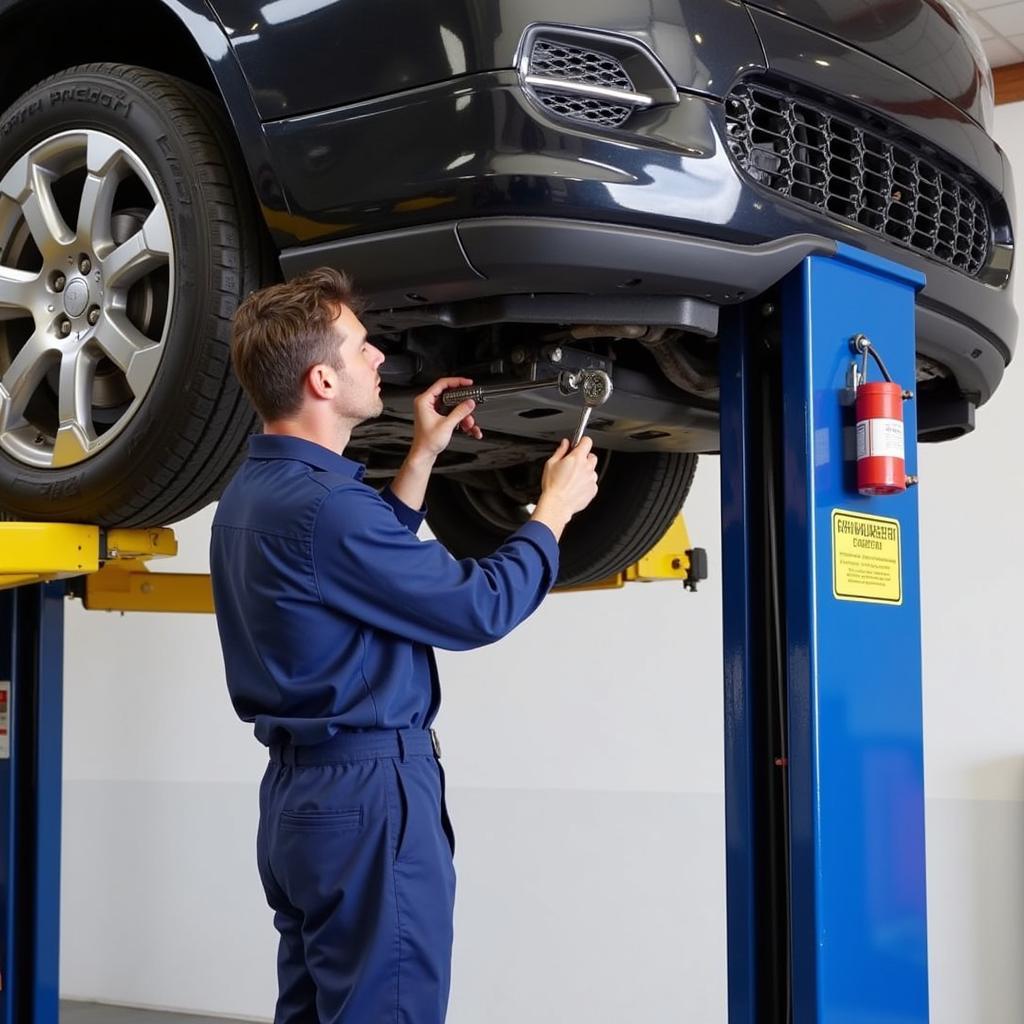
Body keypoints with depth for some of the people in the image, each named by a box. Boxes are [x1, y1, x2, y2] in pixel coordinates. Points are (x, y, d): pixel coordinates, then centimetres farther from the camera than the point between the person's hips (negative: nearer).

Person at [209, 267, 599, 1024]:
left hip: (300, 787, 10)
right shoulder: (321, 503, -22)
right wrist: (556, 508, 0)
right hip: (366, 791, -10)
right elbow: (479, 607, -15)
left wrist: (421, 459, 22)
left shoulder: (253, 491, 8)